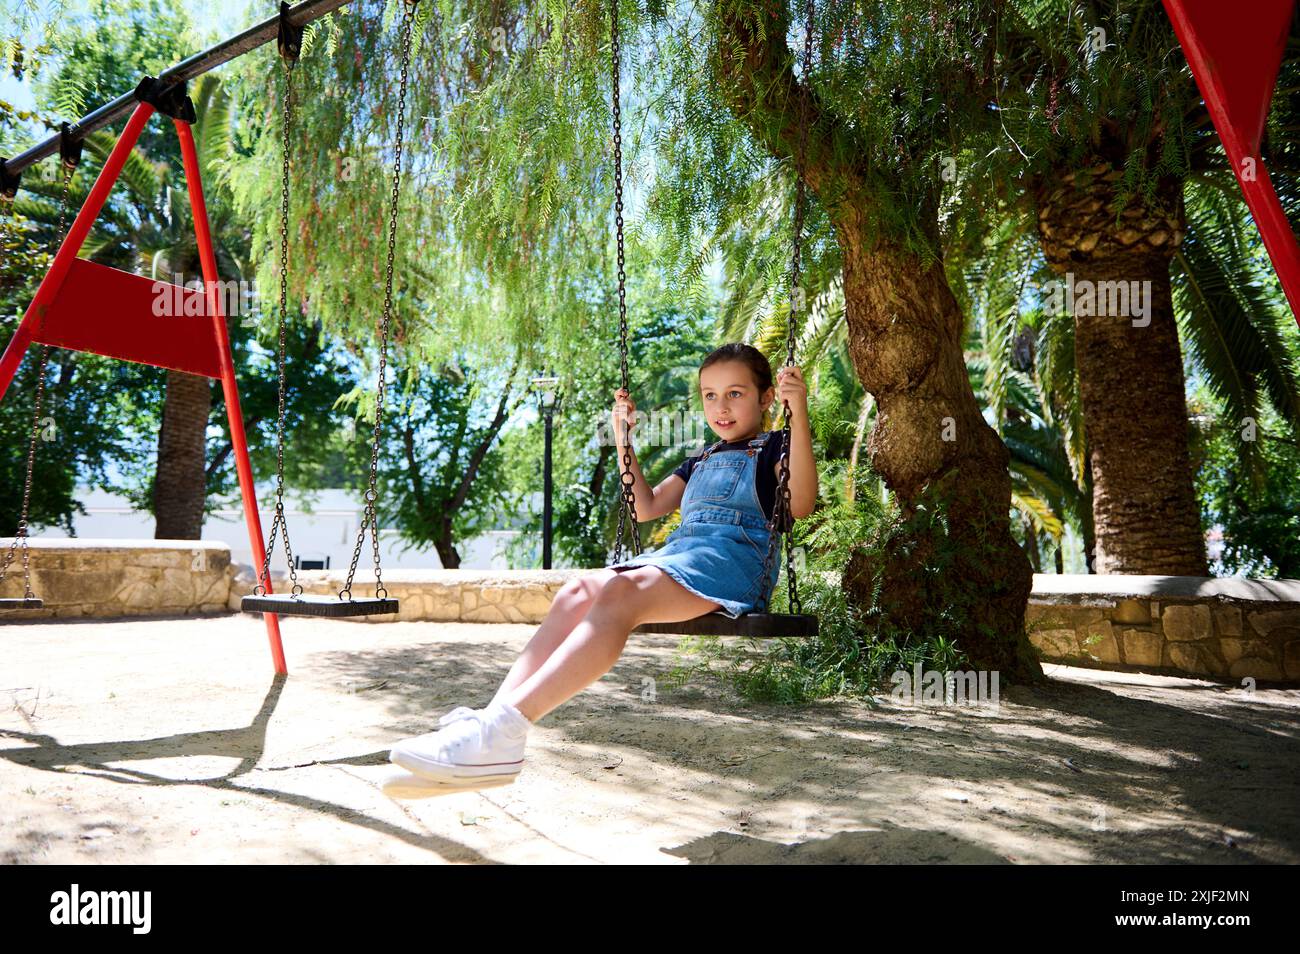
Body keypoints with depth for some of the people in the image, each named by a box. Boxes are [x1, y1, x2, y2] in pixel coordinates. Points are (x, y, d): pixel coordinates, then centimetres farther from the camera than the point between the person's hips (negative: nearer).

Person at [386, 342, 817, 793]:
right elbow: (646, 507, 33)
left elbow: (800, 504, -8)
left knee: (620, 591, -34)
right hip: (676, 552, 7)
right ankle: (491, 718, -35)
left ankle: (504, 729, -47)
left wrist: (799, 416, -16)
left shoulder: (772, 447, 13)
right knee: (577, 593, -21)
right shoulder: (701, 460, 34)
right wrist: (623, 436, 29)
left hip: (732, 555, -7)